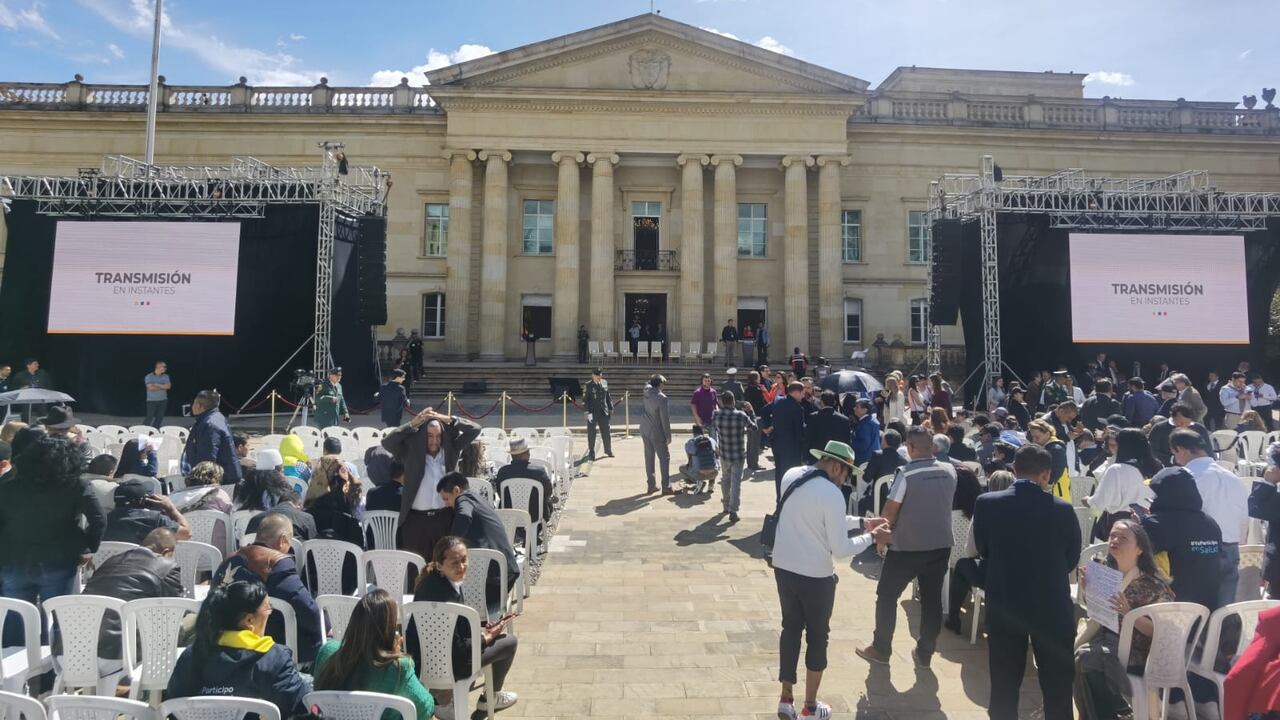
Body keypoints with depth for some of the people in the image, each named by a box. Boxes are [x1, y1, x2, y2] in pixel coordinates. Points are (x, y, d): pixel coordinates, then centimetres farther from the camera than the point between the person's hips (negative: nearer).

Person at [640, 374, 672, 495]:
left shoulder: (647, 391, -3)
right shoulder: (661, 398, -20)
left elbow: (649, 384, 26)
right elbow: (665, 418, -18)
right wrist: (668, 435, -11)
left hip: (645, 431, 7)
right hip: (657, 433, -7)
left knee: (649, 457, 12)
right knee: (664, 458, 3)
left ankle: (651, 485, 17)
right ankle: (666, 487, 4)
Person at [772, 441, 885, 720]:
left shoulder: (791, 476, 0)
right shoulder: (831, 493, -22)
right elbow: (841, 549, -18)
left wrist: (860, 521, 13)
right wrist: (871, 538, -2)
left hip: (783, 568, 6)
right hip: (815, 576, -6)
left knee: (791, 628, 20)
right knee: (817, 636, 14)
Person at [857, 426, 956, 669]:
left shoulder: (905, 474, -18)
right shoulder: (950, 471, -3)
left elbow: (890, 511, -13)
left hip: (907, 546, -5)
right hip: (941, 545, 5)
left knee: (887, 596, 10)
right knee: (932, 599, 14)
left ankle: (880, 649, 19)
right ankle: (924, 653, 23)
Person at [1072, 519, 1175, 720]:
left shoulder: (1152, 585, -8)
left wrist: (1128, 613, -26)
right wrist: (1086, 592, -6)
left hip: (1138, 652, -6)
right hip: (1107, 641, 6)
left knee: (1084, 658, -32)